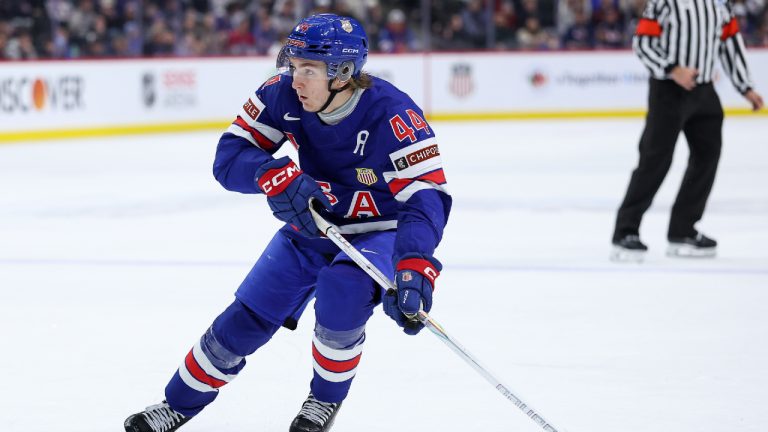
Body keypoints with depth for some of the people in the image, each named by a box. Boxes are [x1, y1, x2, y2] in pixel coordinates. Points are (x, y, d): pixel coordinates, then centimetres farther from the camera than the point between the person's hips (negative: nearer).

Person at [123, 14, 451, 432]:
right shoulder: (283, 94, -19)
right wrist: (276, 176, -41)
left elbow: (426, 197, -38)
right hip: (312, 224, 4)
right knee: (245, 318, 0)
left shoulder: (391, 115, -33)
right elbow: (229, 156, -19)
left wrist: (414, 268, -55)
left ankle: (326, 398, -4)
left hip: (380, 229, -4)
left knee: (340, 293, -31)